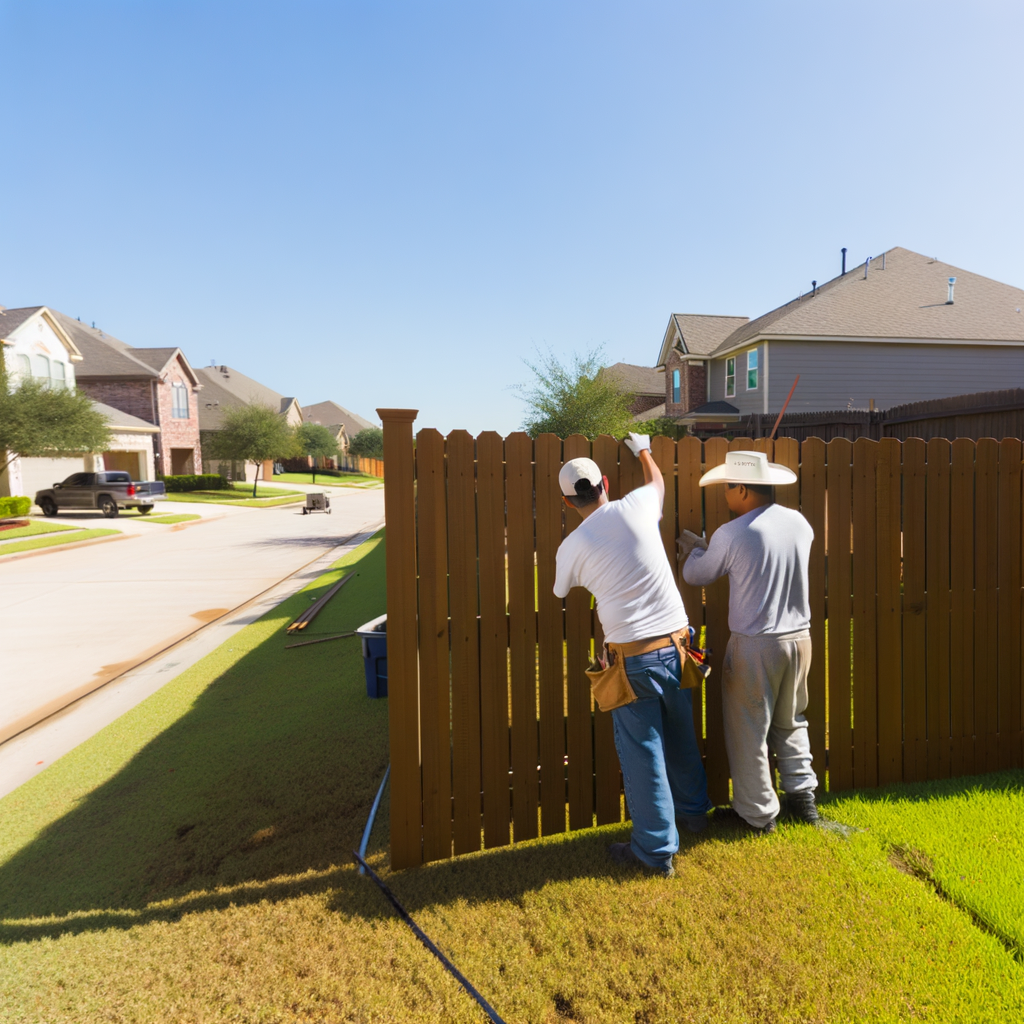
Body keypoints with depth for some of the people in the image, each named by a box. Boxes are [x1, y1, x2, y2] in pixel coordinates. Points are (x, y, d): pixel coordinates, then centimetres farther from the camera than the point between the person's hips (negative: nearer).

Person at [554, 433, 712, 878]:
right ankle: (693, 811, 44)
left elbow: (561, 592, 12)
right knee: (680, 737, 23)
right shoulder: (636, 507, -4)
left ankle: (656, 850, 20)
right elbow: (657, 480, 20)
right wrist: (643, 450, 39)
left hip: (633, 657, -4)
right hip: (675, 642, 4)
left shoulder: (571, 547, -9)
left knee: (642, 752, 8)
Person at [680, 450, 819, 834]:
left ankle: (759, 814, 22)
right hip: (799, 637, 6)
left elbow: (696, 575, -3)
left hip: (754, 646, -6)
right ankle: (802, 796, 32)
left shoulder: (731, 535, -18)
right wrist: (707, 546, 23)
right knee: (790, 723, 25)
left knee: (749, 732, 10)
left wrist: (695, 550, 19)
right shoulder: (799, 522, 0)